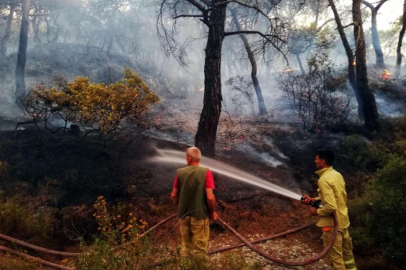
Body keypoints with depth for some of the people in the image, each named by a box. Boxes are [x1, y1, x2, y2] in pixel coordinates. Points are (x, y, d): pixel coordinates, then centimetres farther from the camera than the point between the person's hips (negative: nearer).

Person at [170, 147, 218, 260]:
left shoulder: (180, 172, -4)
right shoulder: (206, 172, -12)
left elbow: (173, 196, 1)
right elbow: (210, 197, -17)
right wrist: (213, 212, 0)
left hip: (183, 214, 3)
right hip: (200, 214, -3)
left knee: (185, 245, 20)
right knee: (200, 248, 11)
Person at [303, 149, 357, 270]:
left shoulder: (323, 180, -23)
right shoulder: (337, 175, 4)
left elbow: (331, 207, -28)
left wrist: (317, 212, -12)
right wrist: (315, 199, 12)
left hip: (332, 224, -9)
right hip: (343, 220, 9)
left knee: (336, 256, 6)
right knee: (347, 252, 24)